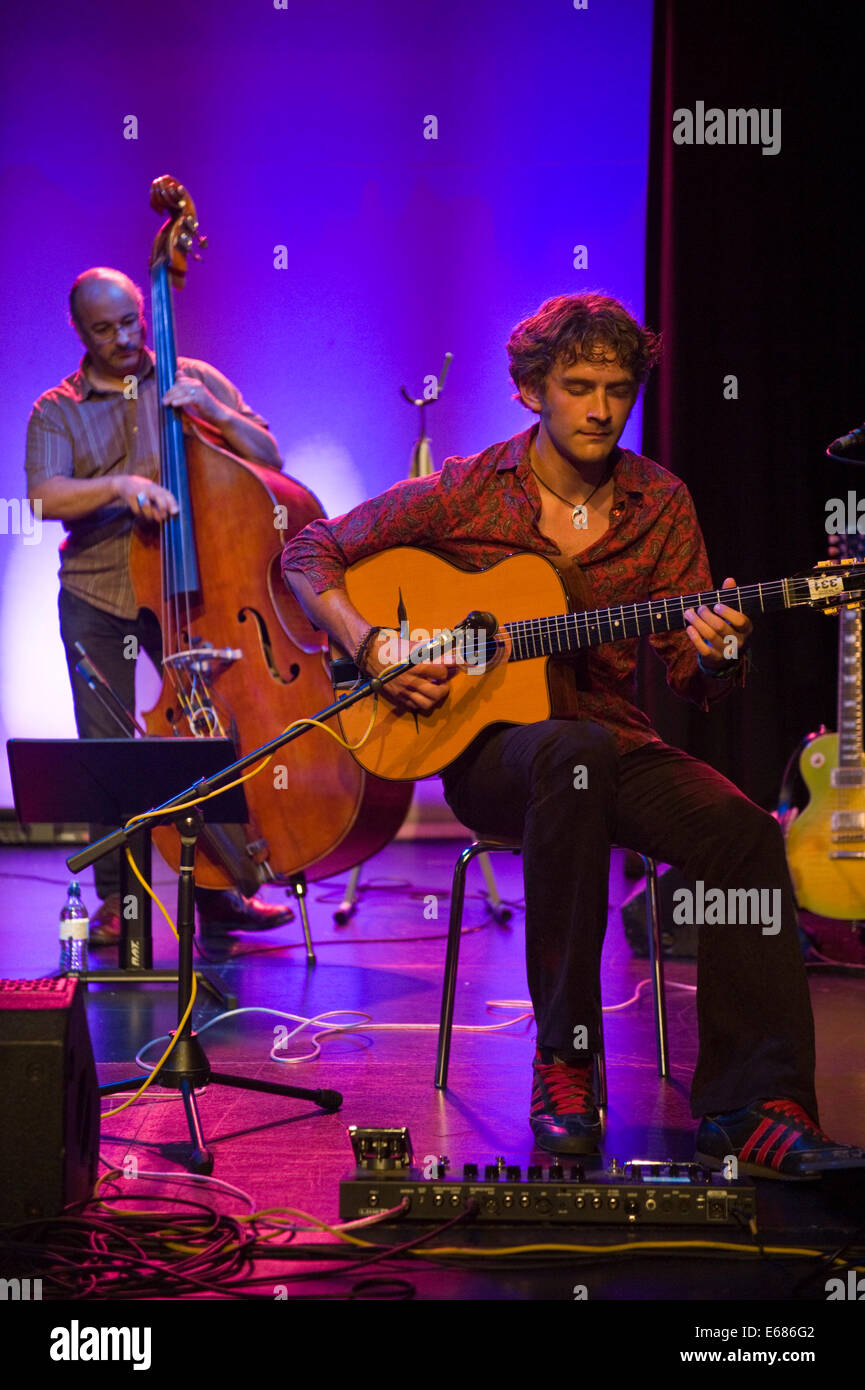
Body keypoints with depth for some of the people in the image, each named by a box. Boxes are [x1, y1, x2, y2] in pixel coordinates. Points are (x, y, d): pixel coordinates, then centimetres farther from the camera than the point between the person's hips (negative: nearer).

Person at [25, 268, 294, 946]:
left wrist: (214, 410, -14)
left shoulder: (196, 380, 8)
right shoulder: (56, 411, 6)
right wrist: (121, 485, -28)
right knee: (105, 749, 0)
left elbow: (269, 458, 3)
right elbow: (45, 496, -11)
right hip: (96, 595, 0)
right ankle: (115, 898, 10)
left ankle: (220, 891, 0)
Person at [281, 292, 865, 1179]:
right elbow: (309, 552, 2)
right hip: (487, 747, -3)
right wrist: (370, 646, -14)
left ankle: (753, 1109, -23)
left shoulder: (658, 503, 6)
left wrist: (717, 657, -20)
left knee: (746, 835, -26)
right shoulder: (467, 492, -2)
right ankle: (564, 1063, -29)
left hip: (614, 744, 3)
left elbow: (692, 678, 5)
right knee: (574, 752, -39)